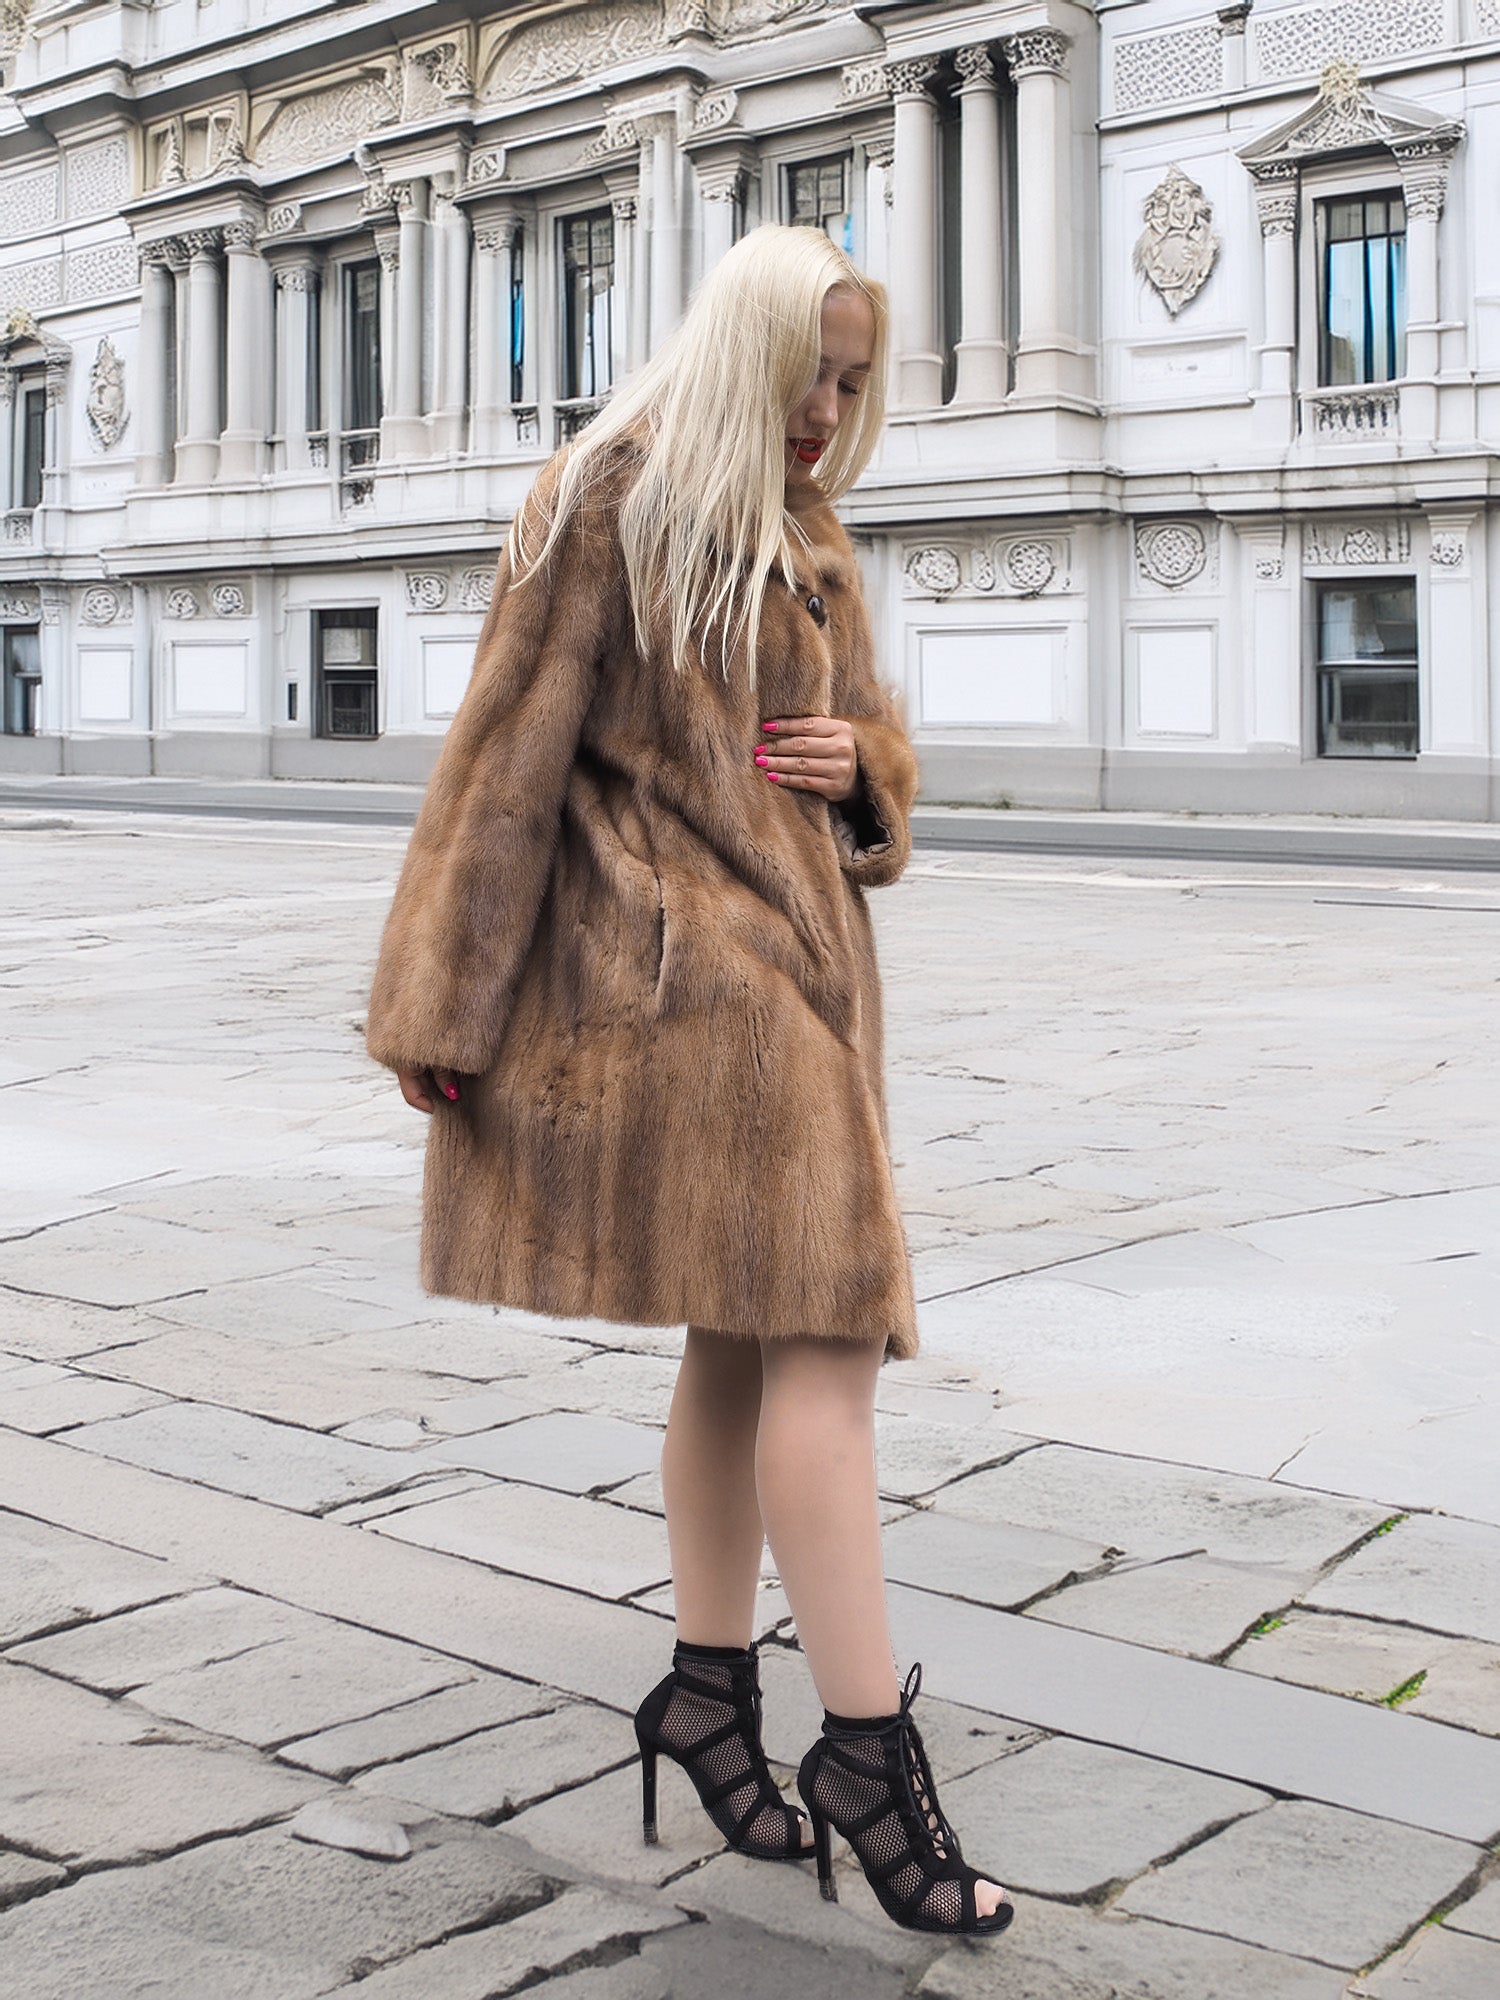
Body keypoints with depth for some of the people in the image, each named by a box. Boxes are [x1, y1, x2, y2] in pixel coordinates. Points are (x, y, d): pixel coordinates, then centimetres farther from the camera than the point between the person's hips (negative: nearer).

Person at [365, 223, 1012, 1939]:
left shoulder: (805, 536, 18)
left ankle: (707, 1684, 23)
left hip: (797, 956, 9)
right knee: (828, 1327, -13)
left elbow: (867, 732, 26)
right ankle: (865, 1744, -8)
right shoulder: (609, 501, -7)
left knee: (745, 1332, 11)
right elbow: (510, 754, -10)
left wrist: (861, 762, 0)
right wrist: (445, 1013, -12)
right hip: (678, 961, -9)